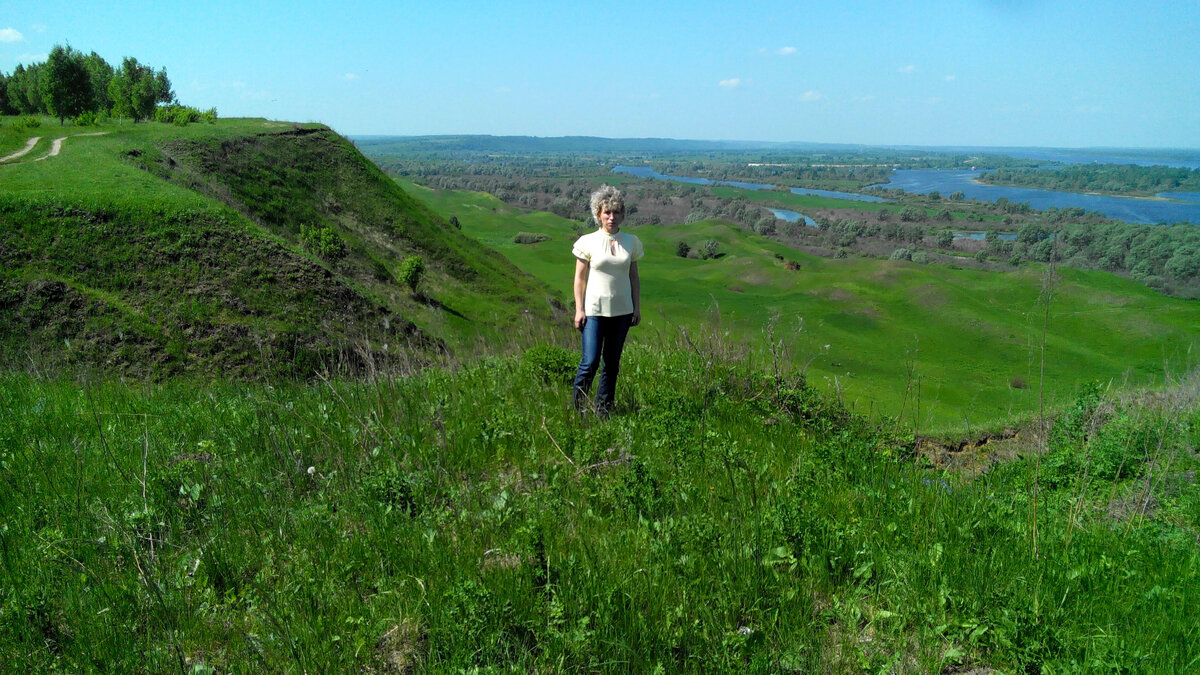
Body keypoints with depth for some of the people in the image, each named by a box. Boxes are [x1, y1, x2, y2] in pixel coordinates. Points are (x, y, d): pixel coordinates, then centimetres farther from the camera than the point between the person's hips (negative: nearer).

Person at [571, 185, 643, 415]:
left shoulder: (631, 242, 5)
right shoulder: (588, 242, -4)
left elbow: (634, 277, 11)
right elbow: (580, 278, -2)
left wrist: (637, 307, 8)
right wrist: (579, 309, -7)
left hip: (622, 310, 3)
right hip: (594, 310, -3)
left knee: (612, 363, 9)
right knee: (590, 362, -9)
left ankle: (604, 409, 22)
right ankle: (576, 408, 9)